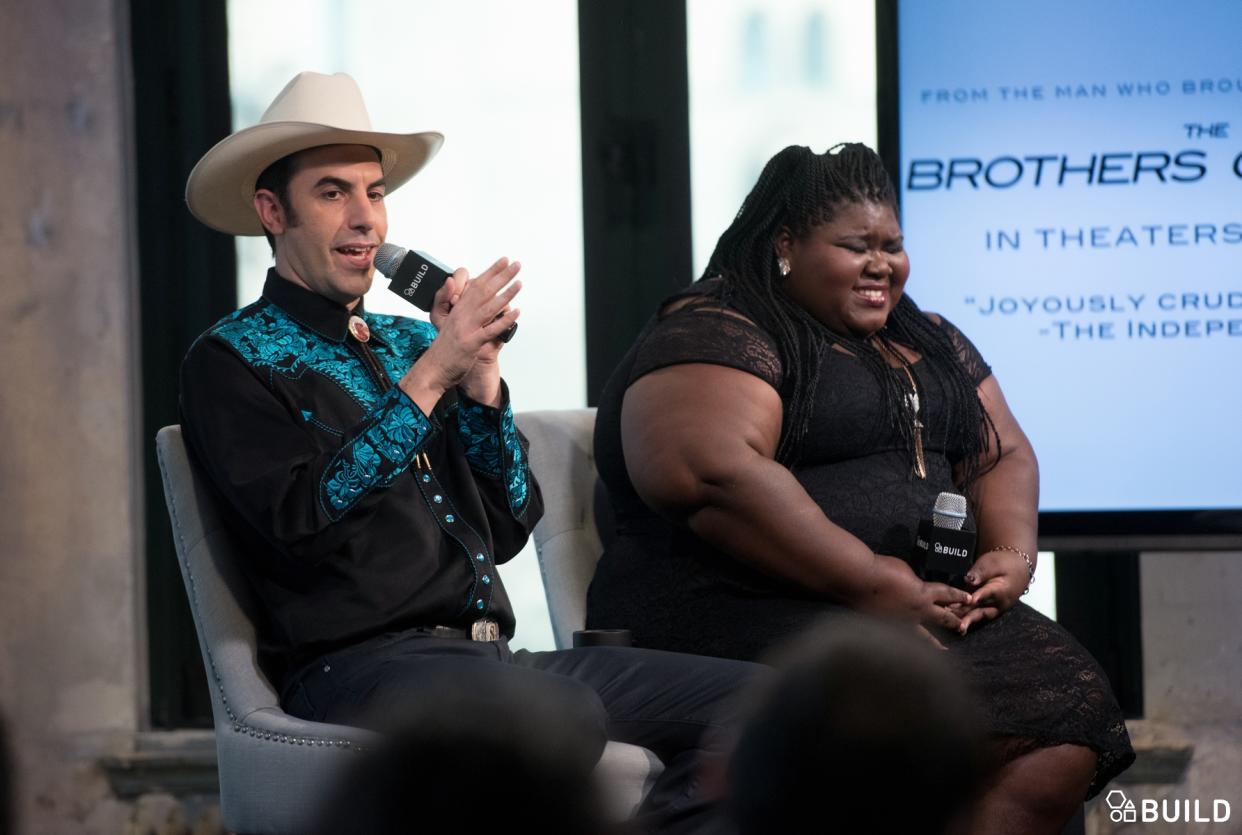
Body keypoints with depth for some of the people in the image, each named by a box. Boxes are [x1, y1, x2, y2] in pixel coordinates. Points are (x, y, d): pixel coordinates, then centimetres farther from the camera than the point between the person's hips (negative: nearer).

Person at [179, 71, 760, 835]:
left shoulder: (411, 340, 20)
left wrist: (480, 376, 2)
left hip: (490, 658, 7)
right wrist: (428, 379, -12)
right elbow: (300, 524, -14)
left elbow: (509, 530, 15)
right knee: (560, 714, -37)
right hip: (355, 665, -7)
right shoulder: (231, 360, 3)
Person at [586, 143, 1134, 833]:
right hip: (744, 614, -8)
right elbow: (709, 473, -19)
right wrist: (871, 581, -21)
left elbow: (1003, 457, 25)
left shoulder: (927, 342, 24)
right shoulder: (715, 335, -4)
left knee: (1071, 715, -18)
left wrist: (1012, 554, 1)